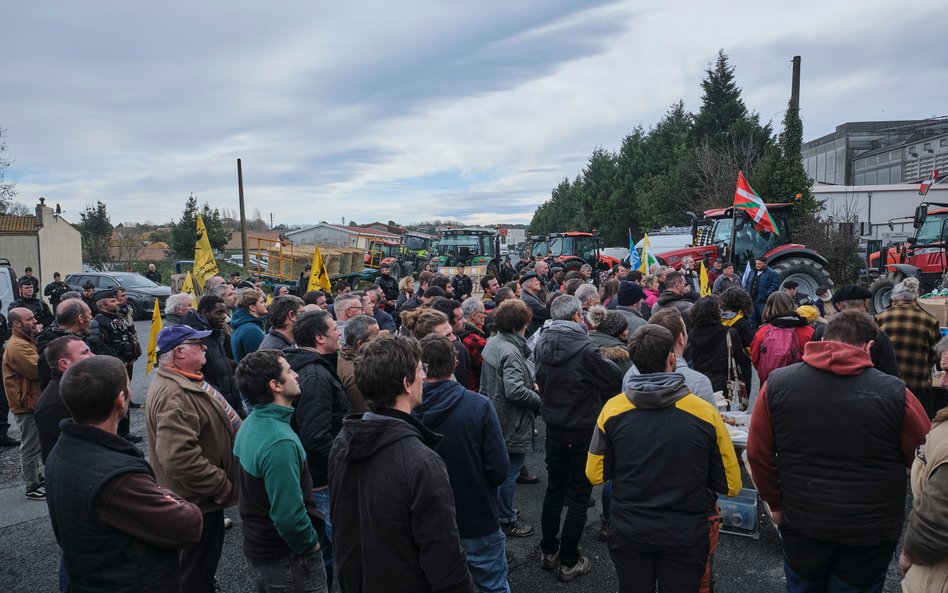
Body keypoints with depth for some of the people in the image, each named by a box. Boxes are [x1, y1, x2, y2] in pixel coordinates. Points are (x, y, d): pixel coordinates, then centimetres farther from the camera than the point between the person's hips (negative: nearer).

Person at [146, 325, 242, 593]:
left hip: (203, 491, 10)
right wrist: (221, 486, -26)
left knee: (201, 562, 29)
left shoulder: (183, 379, 6)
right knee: (198, 571, 9)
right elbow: (179, 459, -38)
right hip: (199, 499, -10)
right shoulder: (174, 395, -29)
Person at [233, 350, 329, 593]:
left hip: (256, 547, 9)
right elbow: (289, 517, -31)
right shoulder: (280, 442, -30)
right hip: (287, 561, -9)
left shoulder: (251, 423, 1)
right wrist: (310, 543, -14)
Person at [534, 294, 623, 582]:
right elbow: (615, 379, -14)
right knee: (578, 497, 8)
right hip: (583, 433, -5)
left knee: (554, 490, 19)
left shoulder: (542, 346, -5)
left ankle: (549, 551, 31)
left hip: (554, 430, 6)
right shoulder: (585, 350, -24)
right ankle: (569, 561, 17)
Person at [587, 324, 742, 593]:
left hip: (629, 532, 1)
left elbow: (595, 475, -4)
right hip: (686, 535, -1)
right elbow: (731, 485, -8)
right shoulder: (705, 412, -17)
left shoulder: (612, 409, -14)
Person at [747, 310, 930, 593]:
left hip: (801, 521, 1)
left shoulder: (777, 384, -12)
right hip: (872, 529, -1)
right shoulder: (895, 393, -16)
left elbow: (758, 453, -4)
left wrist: (776, 503, 9)